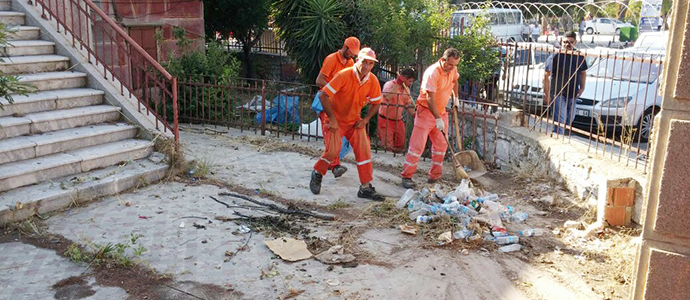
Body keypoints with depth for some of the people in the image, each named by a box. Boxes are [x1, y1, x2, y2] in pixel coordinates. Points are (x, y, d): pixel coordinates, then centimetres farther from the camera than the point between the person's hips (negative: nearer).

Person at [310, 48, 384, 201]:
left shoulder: (373, 81, -8)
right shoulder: (344, 75, -24)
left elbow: (376, 103, 8)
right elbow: (323, 96, -23)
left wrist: (365, 120, -5)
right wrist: (332, 119, -20)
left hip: (355, 121, 5)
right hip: (336, 120, -5)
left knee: (364, 150, -4)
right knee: (333, 151, -15)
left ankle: (365, 188, 6)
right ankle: (317, 174, 15)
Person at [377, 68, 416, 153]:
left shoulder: (406, 89, 9)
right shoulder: (390, 84, -12)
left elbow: (408, 105, 16)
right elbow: (387, 97, -32)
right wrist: (398, 84, -30)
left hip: (398, 121, 7)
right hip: (385, 120, -7)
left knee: (400, 147, 5)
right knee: (388, 146, -12)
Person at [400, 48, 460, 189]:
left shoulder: (452, 69, -1)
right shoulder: (432, 73, -25)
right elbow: (430, 99, -28)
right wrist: (437, 119, -31)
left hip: (441, 111, 8)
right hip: (426, 110, -8)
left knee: (441, 144, 9)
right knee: (417, 145, -8)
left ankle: (435, 176, 19)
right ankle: (406, 176, -2)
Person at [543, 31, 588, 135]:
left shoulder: (579, 56, 3)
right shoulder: (555, 56, -15)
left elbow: (583, 72, 19)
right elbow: (546, 76, -15)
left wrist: (582, 87, 8)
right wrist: (547, 94, -17)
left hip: (573, 95, 6)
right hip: (558, 94, -6)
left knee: (569, 120, 20)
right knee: (560, 121, -11)